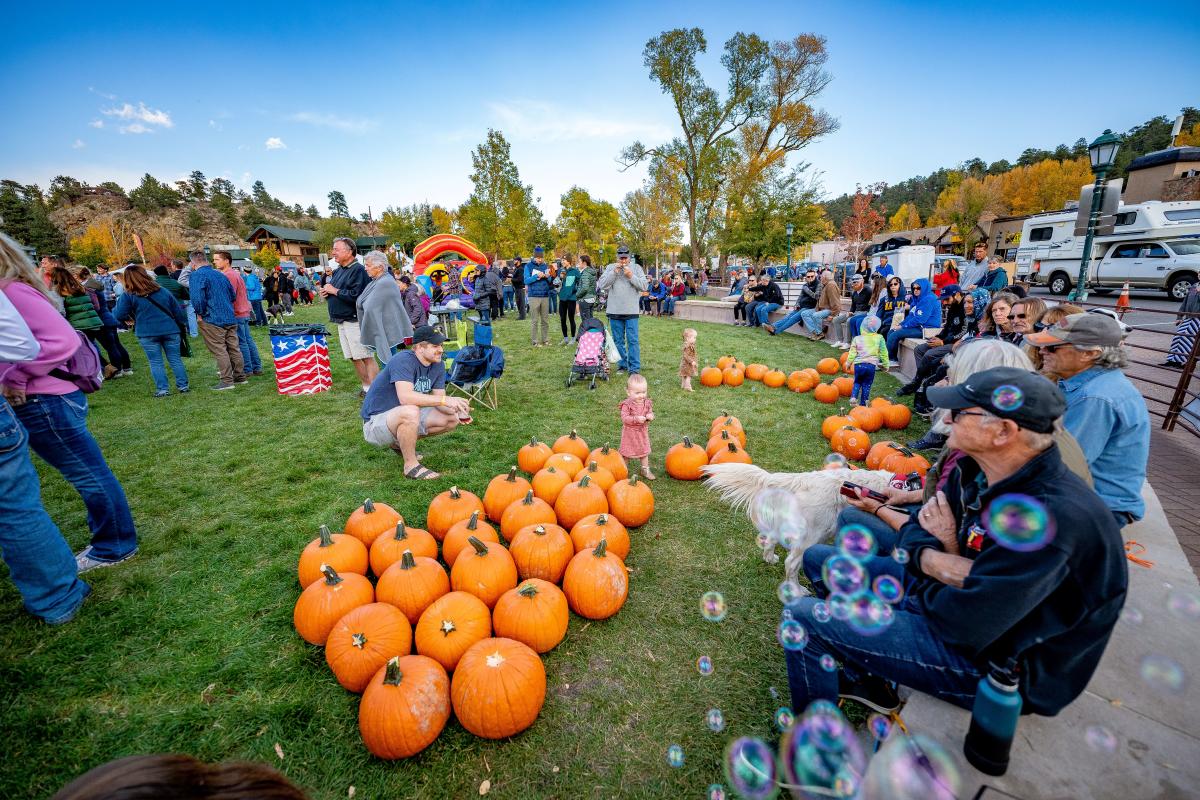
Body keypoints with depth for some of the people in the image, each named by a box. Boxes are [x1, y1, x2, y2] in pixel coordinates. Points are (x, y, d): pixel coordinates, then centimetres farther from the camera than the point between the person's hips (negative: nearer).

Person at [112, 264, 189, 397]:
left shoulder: (128, 295, -5)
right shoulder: (163, 291, 6)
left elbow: (119, 315, -5)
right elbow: (177, 310, 9)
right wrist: (183, 324, 19)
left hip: (147, 334, -2)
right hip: (170, 331, 3)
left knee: (155, 362, 5)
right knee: (175, 359, 8)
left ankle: (162, 389, 5)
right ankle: (183, 386, 8)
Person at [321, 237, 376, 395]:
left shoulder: (358, 270, -11)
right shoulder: (338, 271, 17)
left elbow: (356, 295, -23)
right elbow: (332, 291, 27)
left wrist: (334, 291, -12)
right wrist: (326, 293, 5)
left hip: (354, 321, -9)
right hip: (341, 321, 9)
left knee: (366, 357, -8)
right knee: (354, 358, 12)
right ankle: (366, 387, 21)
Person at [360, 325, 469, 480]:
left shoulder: (438, 364, -1)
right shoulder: (404, 360, -25)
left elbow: (438, 401, -5)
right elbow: (405, 397, -40)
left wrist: (457, 410, -25)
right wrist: (445, 400, -42)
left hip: (406, 418, 8)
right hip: (376, 422, -8)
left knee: (452, 419, -2)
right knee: (410, 411, -38)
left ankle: (401, 442, 14)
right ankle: (411, 465, -18)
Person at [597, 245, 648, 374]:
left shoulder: (636, 267, 5)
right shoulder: (610, 268, 7)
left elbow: (644, 286, -3)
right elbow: (602, 285, -4)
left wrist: (631, 276, -12)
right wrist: (614, 272, -11)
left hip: (631, 311, -2)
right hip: (614, 311, 2)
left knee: (633, 340, -3)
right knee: (618, 340, 10)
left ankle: (635, 368, 2)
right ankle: (622, 365, 22)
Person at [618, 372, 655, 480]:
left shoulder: (647, 403, -6)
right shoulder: (627, 404, -22)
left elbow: (650, 412, 3)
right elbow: (624, 418, -27)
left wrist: (650, 416, -21)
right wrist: (636, 419, -38)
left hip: (642, 431, 5)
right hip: (629, 432, -5)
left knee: (644, 451, 19)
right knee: (626, 452, 9)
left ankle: (645, 470, 36)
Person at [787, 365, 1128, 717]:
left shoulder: (1052, 519, -33)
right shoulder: (975, 469, -7)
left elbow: (962, 624, -31)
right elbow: (914, 532, 2)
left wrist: (945, 554, -12)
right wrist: (944, 563, -20)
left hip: (992, 659, -8)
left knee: (804, 616, -16)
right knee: (820, 558, 9)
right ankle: (865, 679, 19)